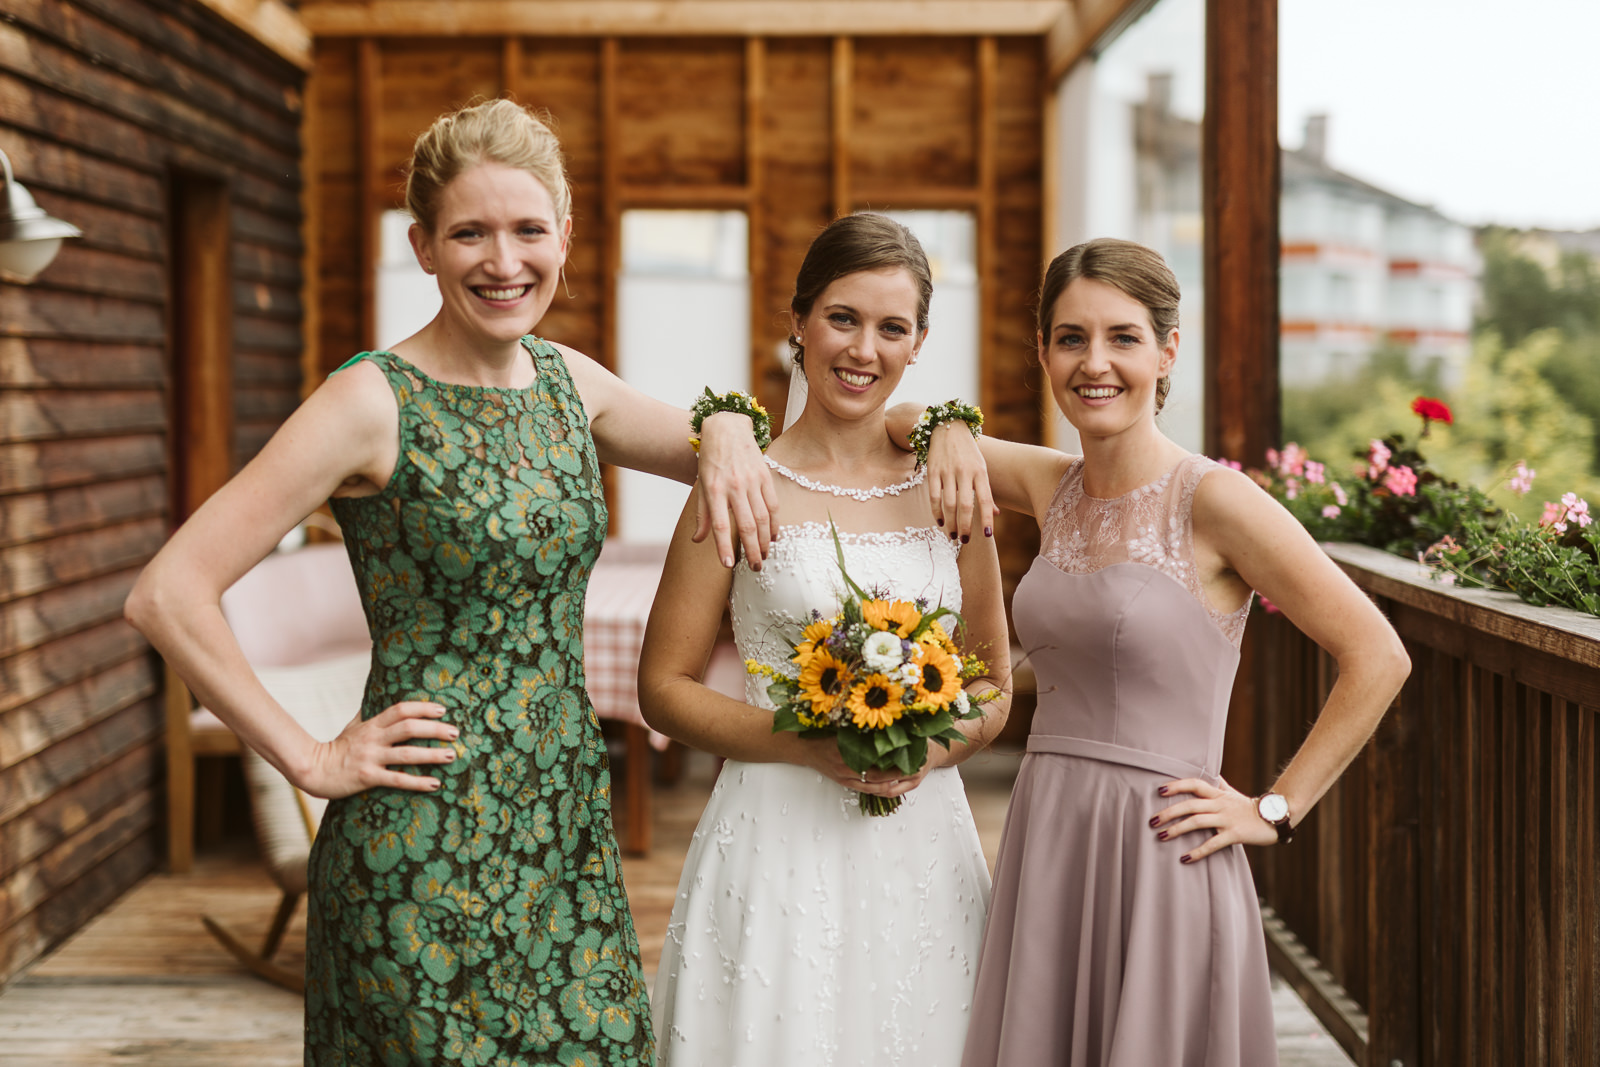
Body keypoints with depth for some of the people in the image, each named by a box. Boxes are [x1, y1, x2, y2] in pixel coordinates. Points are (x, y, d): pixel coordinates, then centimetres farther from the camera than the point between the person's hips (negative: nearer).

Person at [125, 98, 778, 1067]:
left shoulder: (567, 381, 6)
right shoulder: (374, 405, -13)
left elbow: (713, 443, 23)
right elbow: (168, 594, -17)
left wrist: (727, 432, 0)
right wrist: (310, 760, -13)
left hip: (571, 834, 6)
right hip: (428, 853, -6)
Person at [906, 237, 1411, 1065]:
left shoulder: (1213, 502, -10)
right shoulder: (1053, 487, 7)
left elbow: (1376, 659, -9)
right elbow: (884, 422, 19)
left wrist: (1275, 810, -7)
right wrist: (949, 432, -2)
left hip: (1158, 861, -5)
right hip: (1046, 849, 6)